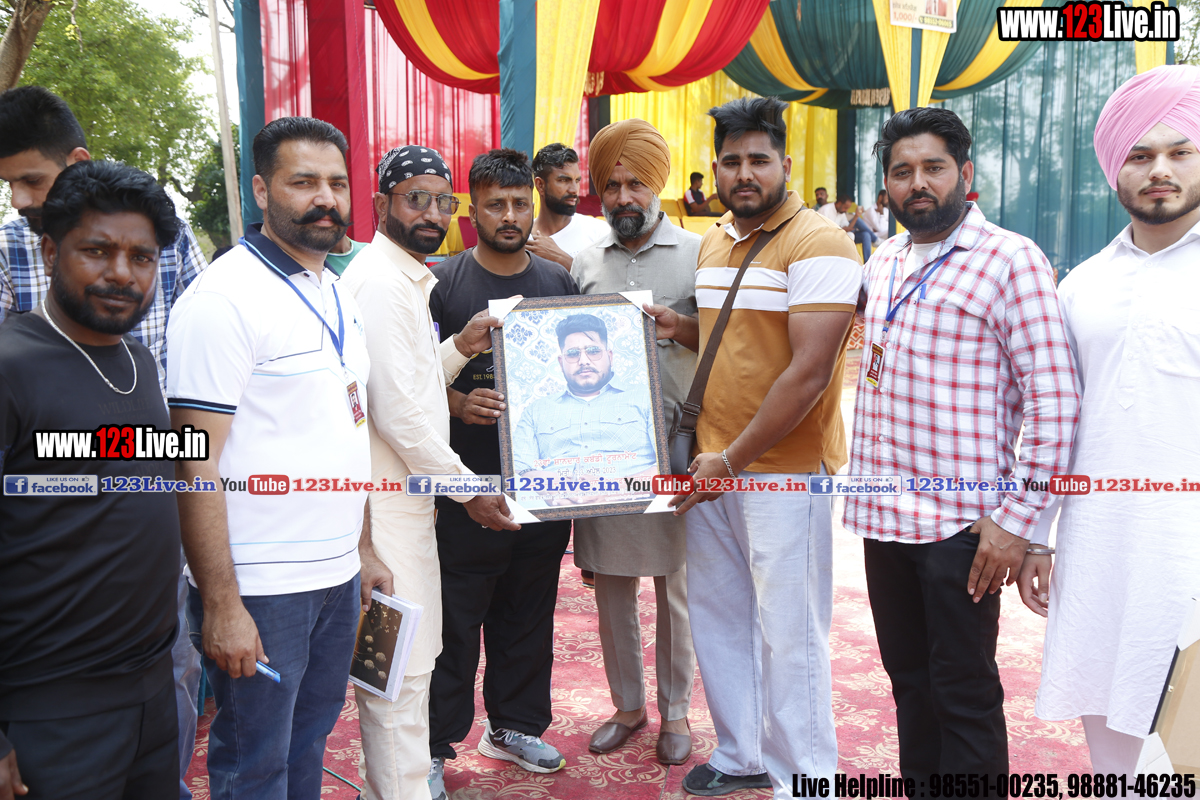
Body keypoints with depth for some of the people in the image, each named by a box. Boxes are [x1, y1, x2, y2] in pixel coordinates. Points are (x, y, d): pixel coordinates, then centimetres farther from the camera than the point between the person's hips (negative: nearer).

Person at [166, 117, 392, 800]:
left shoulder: (339, 296, 11)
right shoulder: (224, 297, -15)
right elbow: (196, 461, -18)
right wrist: (220, 606, -19)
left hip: (338, 574, 7)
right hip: (258, 587, -7)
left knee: (310, 744, 19)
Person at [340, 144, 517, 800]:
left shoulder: (407, 279, 17)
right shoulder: (382, 282, -16)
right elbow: (396, 411, -21)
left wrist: (461, 347, 6)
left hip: (404, 495, 11)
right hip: (387, 503, -11)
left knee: (394, 658, 20)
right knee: (402, 666, -1)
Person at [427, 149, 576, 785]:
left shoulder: (560, 282, 9)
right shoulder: (442, 283, -3)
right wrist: (458, 403, -21)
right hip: (468, 482, -4)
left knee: (529, 612, 15)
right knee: (456, 618, 3)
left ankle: (515, 725, 33)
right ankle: (434, 743, 19)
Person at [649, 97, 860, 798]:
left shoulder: (818, 243, -12)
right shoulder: (716, 242, 14)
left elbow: (809, 373, -19)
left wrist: (734, 459, -16)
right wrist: (681, 329, 6)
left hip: (784, 469, -8)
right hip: (713, 463, 8)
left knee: (789, 634, 2)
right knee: (717, 615, 16)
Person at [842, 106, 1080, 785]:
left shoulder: (1011, 260, -9)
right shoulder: (882, 264, 12)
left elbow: (1055, 400, -13)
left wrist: (1017, 519, -16)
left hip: (961, 523, -6)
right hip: (884, 517, 7)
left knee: (964, 690, 3)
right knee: (908, 678, 17)